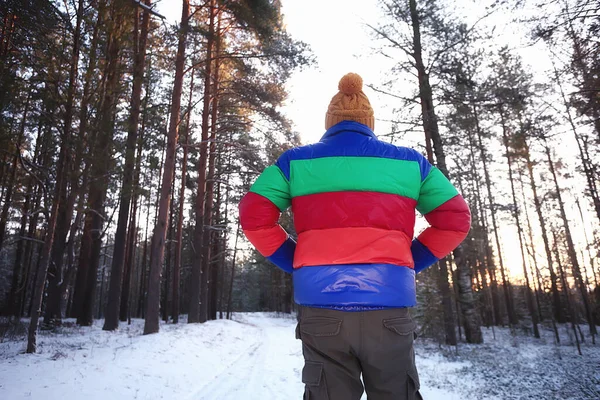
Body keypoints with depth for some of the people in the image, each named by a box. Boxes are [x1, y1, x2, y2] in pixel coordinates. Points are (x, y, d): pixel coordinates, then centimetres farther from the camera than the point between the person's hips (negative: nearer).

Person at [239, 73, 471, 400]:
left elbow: (254, 216, -1)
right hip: (388, 306, 1)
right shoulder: (409, 161, 10)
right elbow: (455, 219, 8)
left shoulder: (296, 161, 7)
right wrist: (411, 261, 12)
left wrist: (294, 261, 7)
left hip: (321, 306, 0)